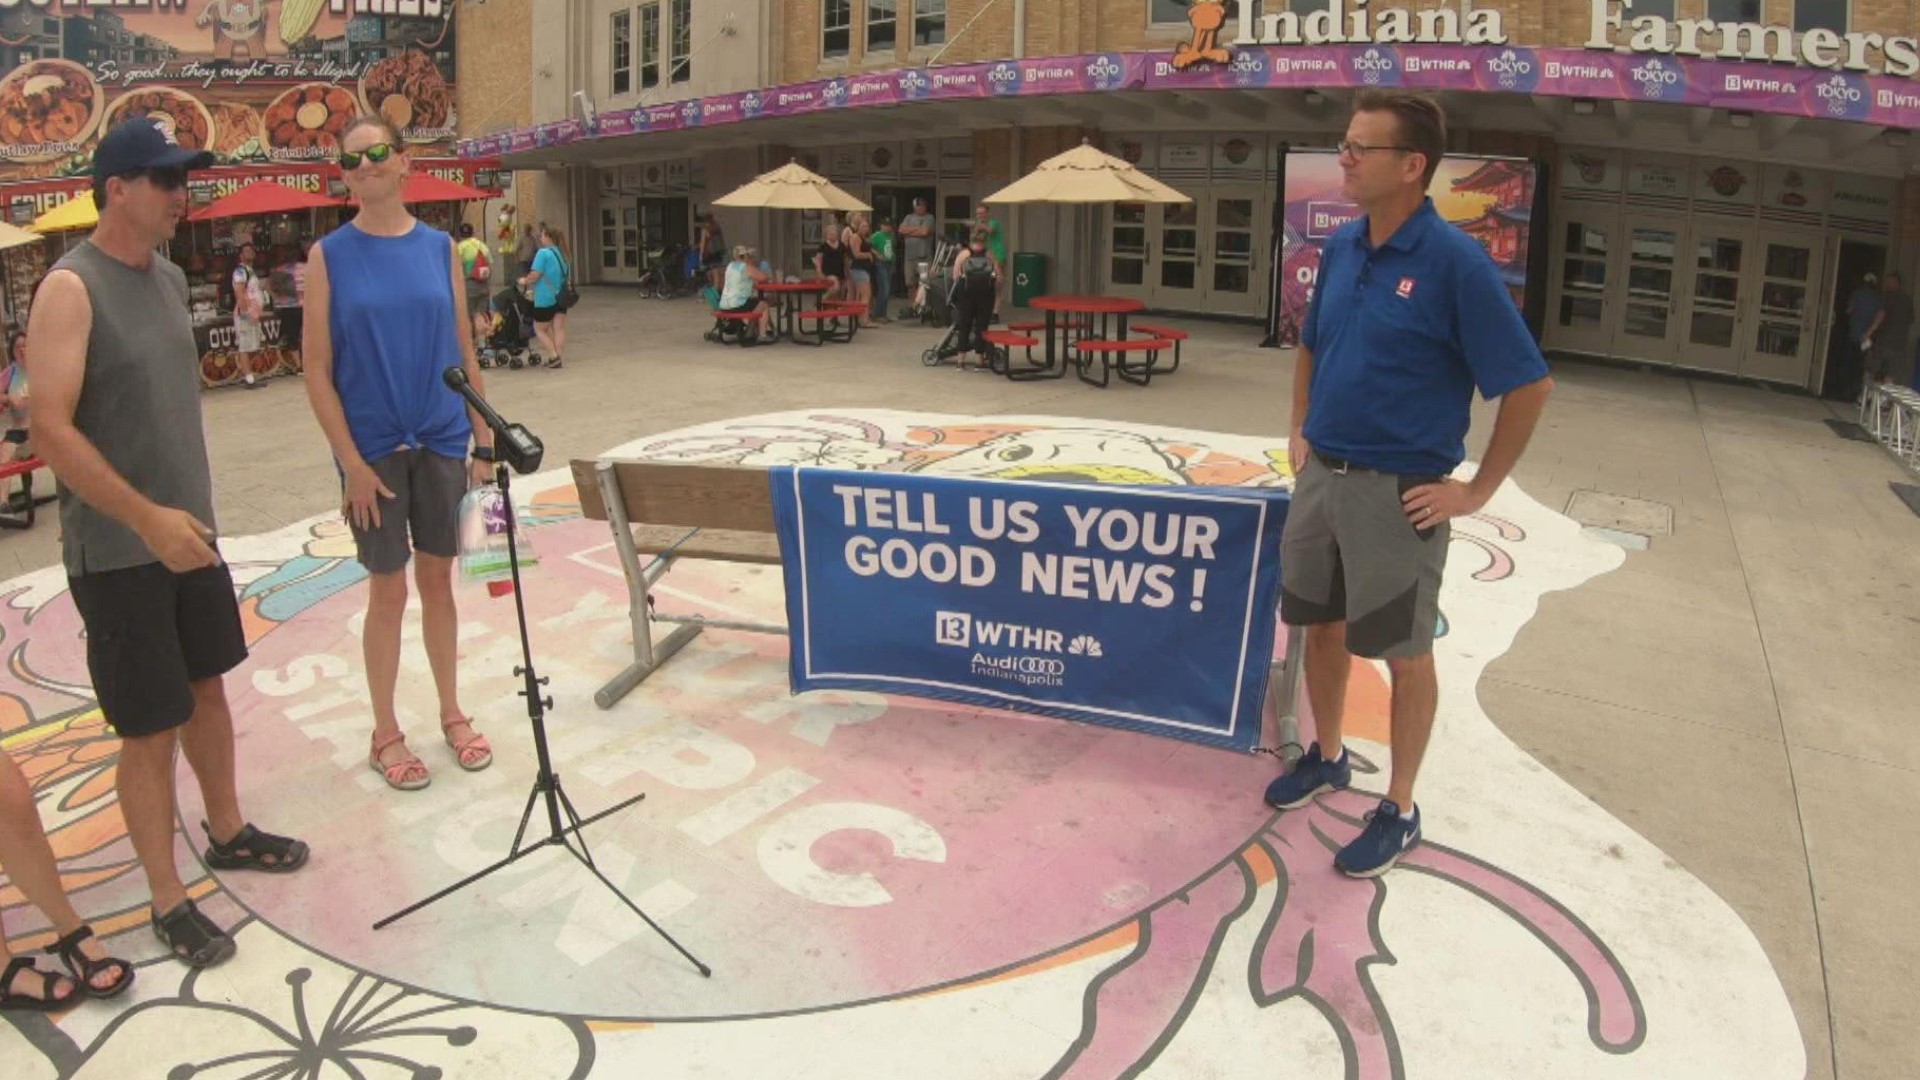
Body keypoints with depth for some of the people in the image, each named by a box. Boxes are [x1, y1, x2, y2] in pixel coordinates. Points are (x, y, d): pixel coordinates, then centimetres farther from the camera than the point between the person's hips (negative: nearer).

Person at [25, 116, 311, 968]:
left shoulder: (169, 276, 7)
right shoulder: (71, 288, -17)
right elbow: (51, 430, -23)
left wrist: (188, 508, 16)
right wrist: (147, 517, -26)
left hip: (188, 530, 8)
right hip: (118, 551, -7)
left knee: (207, 686, 20)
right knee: (150, 729, 1)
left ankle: (228, 832, 38)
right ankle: (168, 902, 15)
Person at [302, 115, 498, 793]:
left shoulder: (440, 248, 3)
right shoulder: (330, 256, -4)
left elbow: (465, 353, 6)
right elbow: (317, 371, -5)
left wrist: (484, 440, 3)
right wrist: (351, 462, -11)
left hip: (441, 442, 2)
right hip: (373, 448, -2)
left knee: (437, 579, 13)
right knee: (388, 590, 5)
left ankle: (452, 714, 28)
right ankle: (385, 734, 21)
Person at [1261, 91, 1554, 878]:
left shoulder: (1454, 261, -17)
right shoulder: (1341, 247, 3)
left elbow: (1528, 385, -14)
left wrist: (1478, 490, -12)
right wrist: (1300, 433, 12)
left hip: (1397, 490, -6)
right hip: (1321, 477, 7)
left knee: (1404, 653, 8)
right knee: (1322, 626, 19)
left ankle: (1399, 810, 23)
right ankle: (1327, 756, 41)